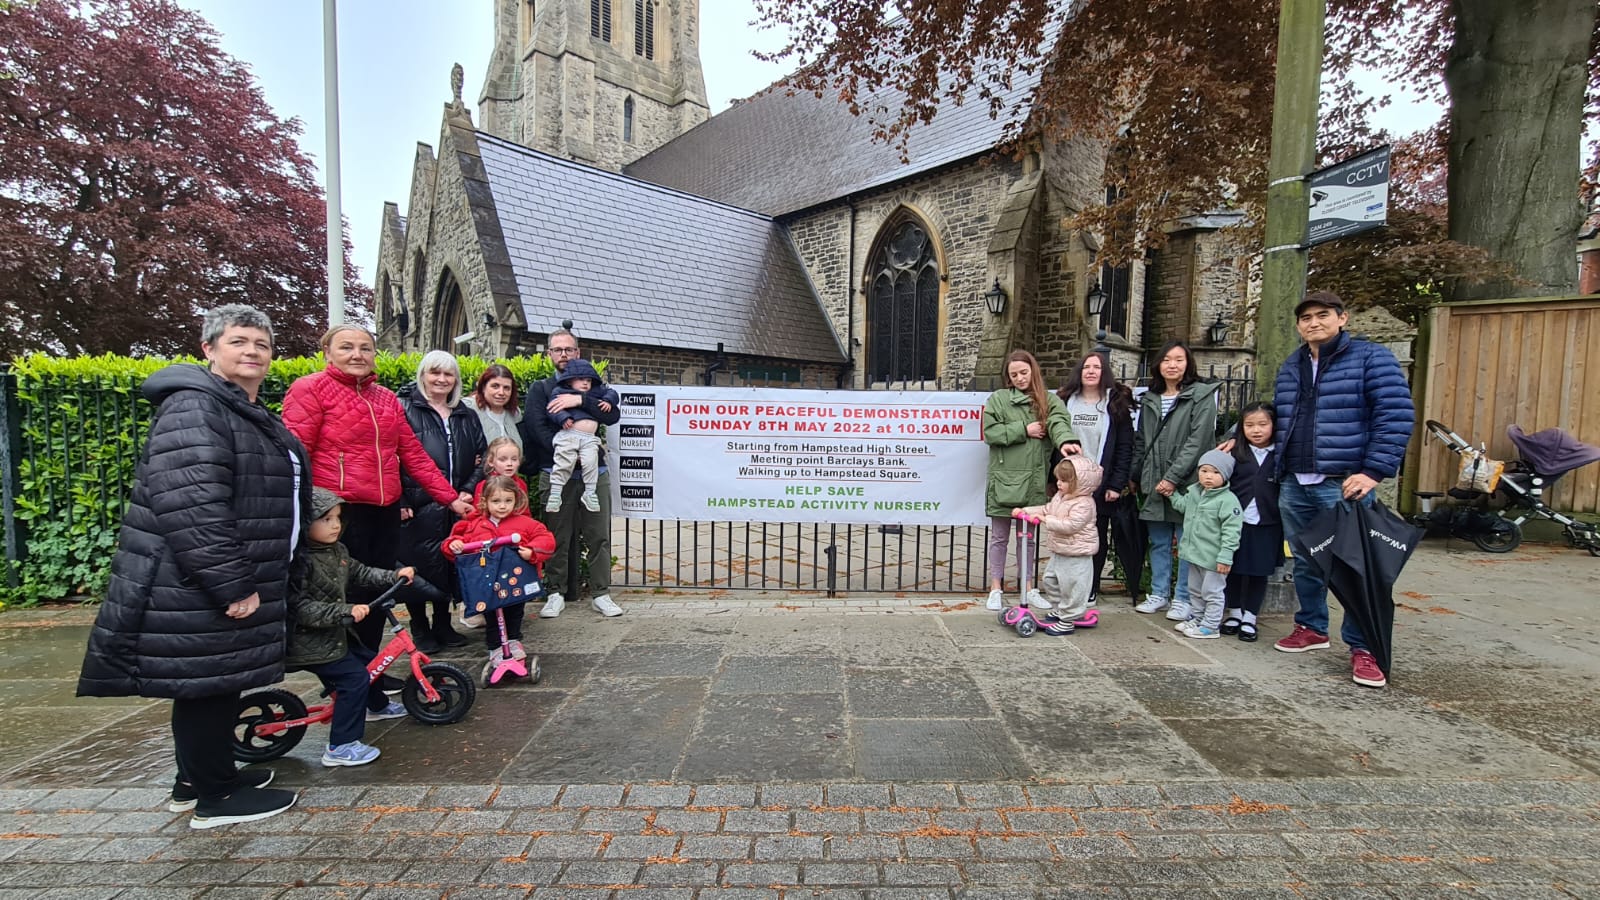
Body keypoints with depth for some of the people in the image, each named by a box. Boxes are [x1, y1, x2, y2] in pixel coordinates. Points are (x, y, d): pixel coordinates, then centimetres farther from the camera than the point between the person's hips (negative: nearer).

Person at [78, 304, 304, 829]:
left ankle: (195, 779, 34)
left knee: (217, 681, 19)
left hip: (234, 582, 10)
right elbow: (190, 507, -27)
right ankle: (216, 797, 16)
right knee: (208, 682, 1)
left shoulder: (252, 415, 16)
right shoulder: (194, 408, -18)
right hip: (197, 590, -10)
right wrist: (230, 586, -26)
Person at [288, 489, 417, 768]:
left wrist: (395, 575, 2)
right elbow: (302, 609, -29)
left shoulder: (336, 550, 3)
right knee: (354, 677, -15)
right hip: (310, 644, -10)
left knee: (367, 660, 23)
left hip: (333, 635, 10)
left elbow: (361, 573, 14)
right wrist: (347, 611, -36)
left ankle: (377, 706, 49)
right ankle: (340, 747, -6)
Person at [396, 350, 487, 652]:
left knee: (451, 565, 9)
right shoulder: (405, 409, 1)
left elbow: (482, 456, 16)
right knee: (418, 566, 1)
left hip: (457, 506, 4)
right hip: (418, 507, -4)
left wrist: (469, 489, 1)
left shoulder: (467, 416, 16)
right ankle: (420, 628, 18)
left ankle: (443, 624, 25)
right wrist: (399, 500, -13)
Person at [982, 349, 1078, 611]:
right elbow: (990, 432, -8)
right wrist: (1023, 431, -12)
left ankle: (1028, 589, 26)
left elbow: (1058, 422, -14)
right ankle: (995, 589, 18)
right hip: (1003, 478, -2)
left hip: (1034, 479, 2)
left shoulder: (1049, 401, 6)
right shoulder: (997, 399, 1)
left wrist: (1065, 440, -35)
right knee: (999, 537, 7)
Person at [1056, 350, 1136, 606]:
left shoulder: (1116, 404, 1)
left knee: (1097, 537, 7)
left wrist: (1116, 485, -10)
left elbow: (1125, 448, -3)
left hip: (1101, 484, -2)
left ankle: (1091, 588, 20)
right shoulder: (1066, 402, 8)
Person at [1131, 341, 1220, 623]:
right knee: (1159, 542, 12)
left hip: (1187, 483, -5)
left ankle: (1183, 599, 12)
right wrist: (1135, 477, 16)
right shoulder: (1149, 399, 15)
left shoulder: (1202, 395, -3)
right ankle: (1159, 593, 23)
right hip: (1154, 484, 5)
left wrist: (1173, 477, -15)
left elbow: (1198, 440, -11)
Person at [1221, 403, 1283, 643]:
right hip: (1237, 521, 0)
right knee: (1235, 569, 9)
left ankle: (1249, 618, 22)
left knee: (1260, 573, 8)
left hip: (1267, 525, 0)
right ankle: (1233, 613, 26)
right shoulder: (1236, 452, 0)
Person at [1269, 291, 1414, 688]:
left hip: (1343, 485, -6)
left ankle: (1362, 647, 10)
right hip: (1294, 485, 6)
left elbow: (1396, 416, -11)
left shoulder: (1371, 358, -3)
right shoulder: (1290, 367, 15)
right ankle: (1312, 628, 30)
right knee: (1305, 563, 15)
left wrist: (1375, 471, -17)